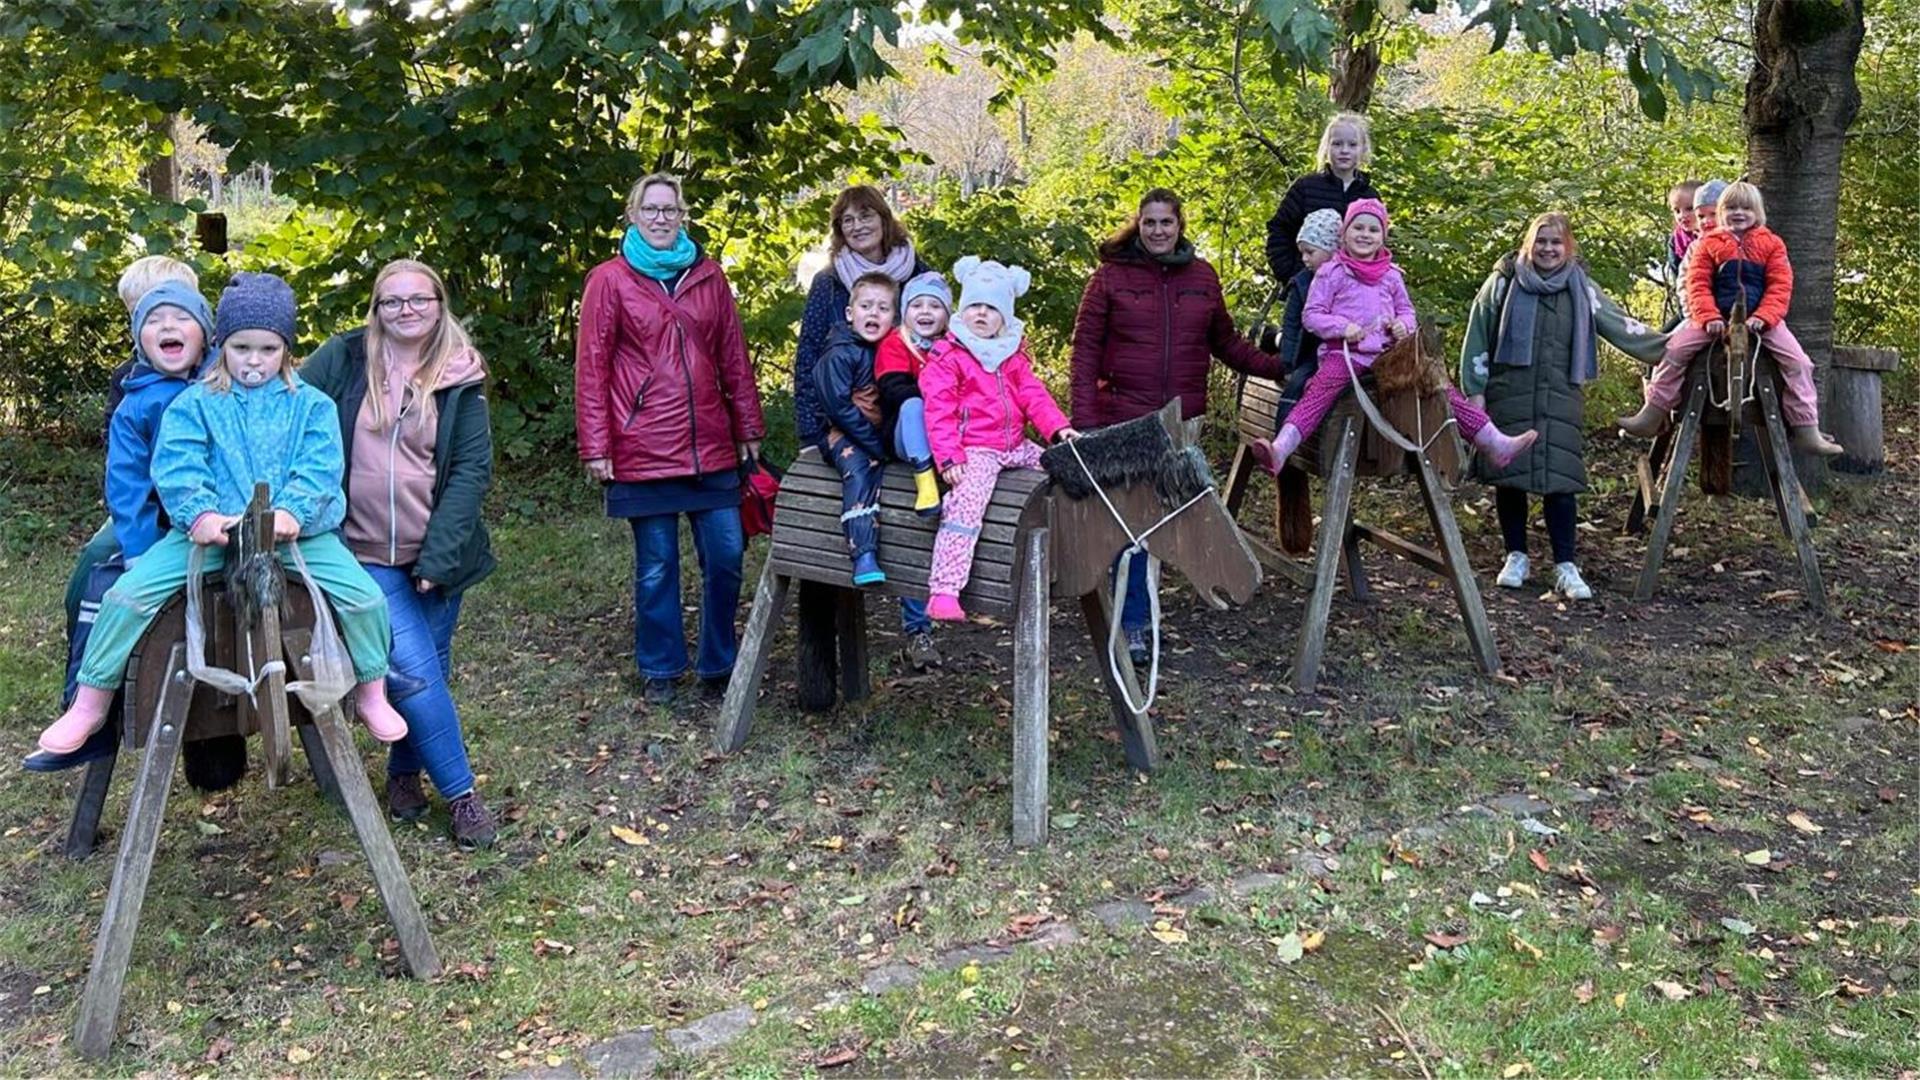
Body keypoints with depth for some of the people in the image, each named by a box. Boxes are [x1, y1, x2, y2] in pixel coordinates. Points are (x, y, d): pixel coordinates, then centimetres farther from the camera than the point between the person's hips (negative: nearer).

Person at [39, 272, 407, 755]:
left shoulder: (310, 404, 6)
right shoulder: (194, 404, 6)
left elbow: (319, 470, -7)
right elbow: (176, 468, -6)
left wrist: (291, 511, -26)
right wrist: (201, 515, -25)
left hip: (299, 531, 0)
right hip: (210, 533, 1)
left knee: (364, 595, -18)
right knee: (128, 592, -13)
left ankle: (372, 693, 7)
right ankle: (90, 704, 6)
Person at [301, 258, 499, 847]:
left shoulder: (461, 379, 0)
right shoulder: (341, 359, -1)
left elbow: (472, 470, -4)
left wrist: (438, 557, -11)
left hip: (435, 555, 2)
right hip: (363, 554, -2)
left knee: (430, 668, 10)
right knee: (413, 670, -10)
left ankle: (404, 771, 34)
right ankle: (460, 792, 5)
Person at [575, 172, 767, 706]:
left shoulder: (708, 276, 10)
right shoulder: (610, 280, 0)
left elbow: (734, 357, 12)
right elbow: (590, 368, -2)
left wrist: (748, 428, 10)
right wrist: (596, 447, -7)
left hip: (711, 449, 3)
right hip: (643, 454, -3)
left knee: (726, 558, 4)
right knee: (656, 568, 6)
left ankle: (718, 665, 22)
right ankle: (660, 671, 22)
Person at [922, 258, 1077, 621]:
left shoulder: (1013, 357, 18)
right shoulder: (947, 357, -3)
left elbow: (1034, 395, 11)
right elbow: (939, 411, -9)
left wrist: (1059, 428, -6)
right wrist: (949, 457, -19)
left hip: (1015, 447, 8)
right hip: (975, 451, -7)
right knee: (966, 504, -27)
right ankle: (943, 592, -34)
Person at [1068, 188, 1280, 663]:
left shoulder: (1202, 277, 11)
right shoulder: (1111, 276, 1)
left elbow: (1225, 343, 21)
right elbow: (1085, 351, -1)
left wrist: (1278, 367, 12)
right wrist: (1084, 420, -9)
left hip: (1184, 423, 3)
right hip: (1124, 422, -3)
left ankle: (1136, 612, 19)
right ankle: (1132, 624, 5)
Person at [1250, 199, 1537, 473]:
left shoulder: (1391, 275, 16)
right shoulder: (1331, 272, 4)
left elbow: (1406, 309, 26)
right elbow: (1311, 315, 0)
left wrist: (1403, 324, 1)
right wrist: (1343, 327, -16)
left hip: (1387, 353, 4)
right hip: (1344, 353, -4)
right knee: (1320, 391, -33)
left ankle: (1493, 443, -2)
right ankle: (1281, 448, -53)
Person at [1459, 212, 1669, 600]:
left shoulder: (1580, 287, 10)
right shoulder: (1505, 281, 3)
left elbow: (1620, 325, 6)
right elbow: (1478, 336, 3)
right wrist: (1474, 390, -3)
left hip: (1561, 399, 1)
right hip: (1509, 397, -1)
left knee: (1560, 479, -3)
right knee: (1510, 475, 2)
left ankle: (1565, 567, 2)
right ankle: (1516, 557, 17)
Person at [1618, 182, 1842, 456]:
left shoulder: (1771, 244, 7)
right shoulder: (1709, 243, 7)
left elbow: (1780, 286, 1)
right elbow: (1698, 283, 0)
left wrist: (1763, 317, -15)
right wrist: (1709, 317, -15)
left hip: (1761, 318, 0)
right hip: (1715, 317, 0)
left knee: (1798, 362, -14)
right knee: (1674, 350, -17)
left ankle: (1806, 430, -7)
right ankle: (1651, 417, -11)